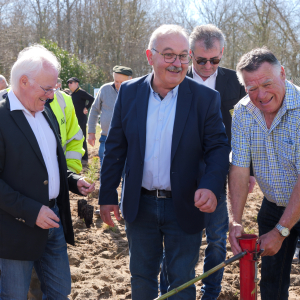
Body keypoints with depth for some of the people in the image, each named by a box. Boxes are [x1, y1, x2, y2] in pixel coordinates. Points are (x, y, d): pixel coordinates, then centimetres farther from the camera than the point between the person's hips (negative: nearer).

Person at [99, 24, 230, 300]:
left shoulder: (206, 98, -9)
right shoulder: (129, 92, -2)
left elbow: (218, 148, -9)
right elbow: (115, 148, 3)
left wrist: (211, 186, -27)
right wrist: (108, 195, 2)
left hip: (184, 207, -2)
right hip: (140, 206, 2)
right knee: (141, 276, 18)